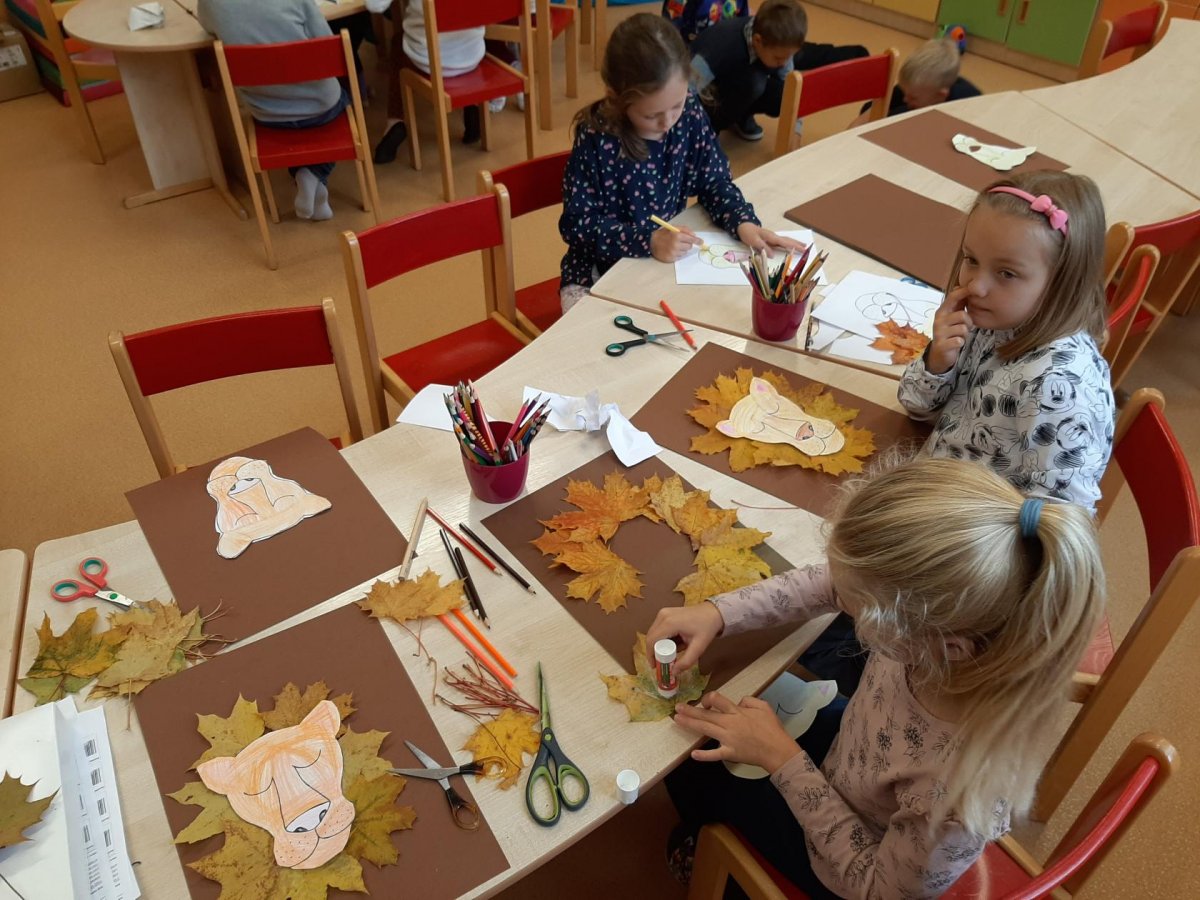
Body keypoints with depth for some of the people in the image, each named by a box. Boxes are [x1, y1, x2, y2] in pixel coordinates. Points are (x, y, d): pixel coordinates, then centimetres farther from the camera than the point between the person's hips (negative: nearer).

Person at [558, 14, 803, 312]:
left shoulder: (689, 112, -10)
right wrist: (648, 241, -30)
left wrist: (743, 222, -20)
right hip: (600, 273, -3)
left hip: (670, 260, 4)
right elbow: (577, 225, -19)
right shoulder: (595, 139, -22)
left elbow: (714, 182, 0)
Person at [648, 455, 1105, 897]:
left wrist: (782, 759, -25)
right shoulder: (939, 604, -33)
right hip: (844, 757, 4)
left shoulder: (961, 792, -46)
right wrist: (720, 611, -18)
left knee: (691, 768, 14)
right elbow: (825, 583, -12)